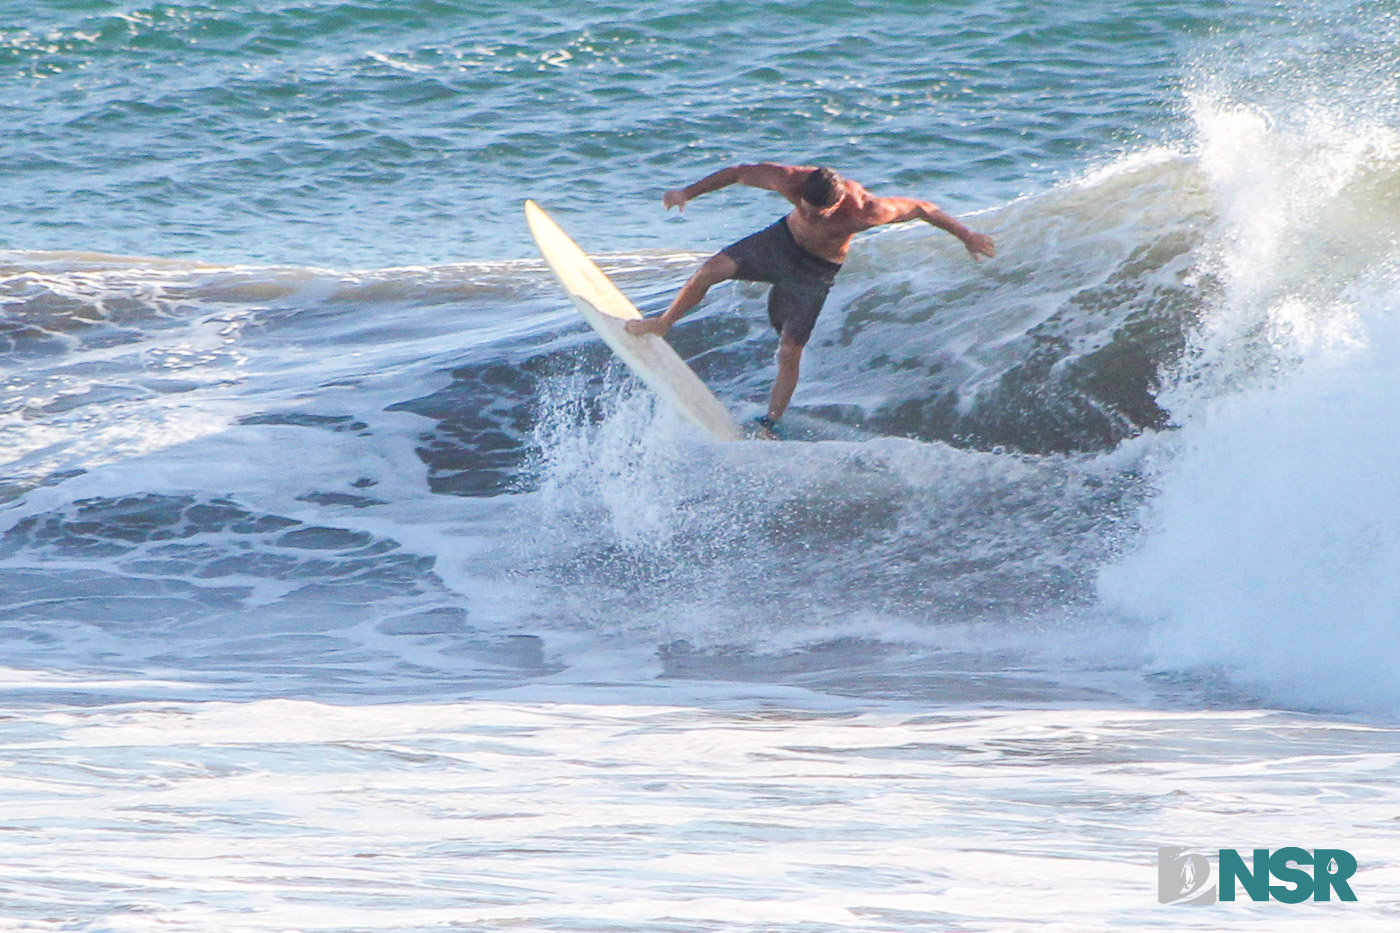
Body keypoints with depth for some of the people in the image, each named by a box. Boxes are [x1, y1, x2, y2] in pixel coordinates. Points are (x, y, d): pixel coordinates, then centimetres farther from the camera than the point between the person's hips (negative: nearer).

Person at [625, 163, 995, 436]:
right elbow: (737, 173, -15)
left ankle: (769, 425, 9)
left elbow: (920, 208, -23)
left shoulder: (863, 211, -38)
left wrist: (967, 237, -13)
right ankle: (662, 324, 14)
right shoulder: (792, 181, -31)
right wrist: (687, 193, -10)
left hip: (818, 271, -3)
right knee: (713, 268, -11)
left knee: (790, 351, -9)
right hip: (783, 242, 3)